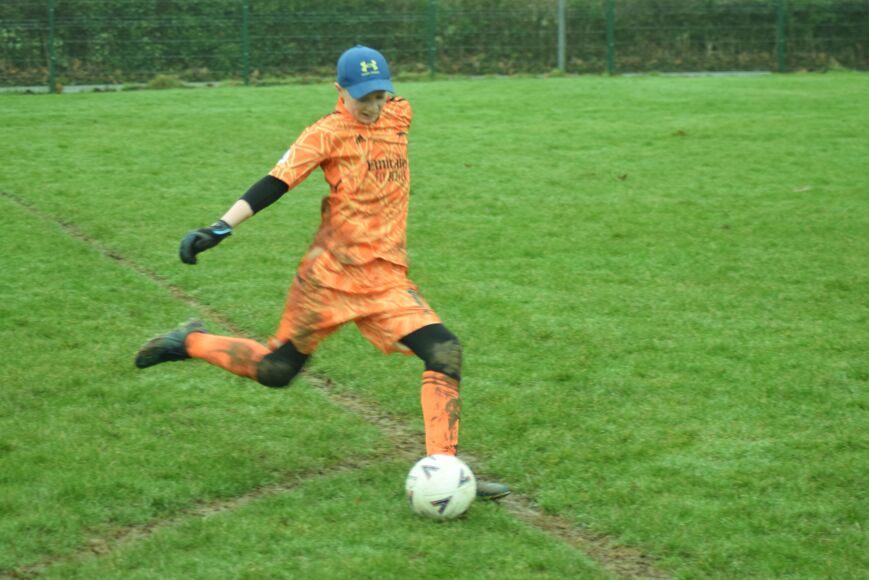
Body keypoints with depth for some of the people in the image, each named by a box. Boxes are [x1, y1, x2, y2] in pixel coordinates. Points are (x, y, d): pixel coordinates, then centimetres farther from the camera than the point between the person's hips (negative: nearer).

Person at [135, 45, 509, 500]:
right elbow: (276, 182, -20)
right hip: (330, 275, -4)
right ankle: (191, 342, 30)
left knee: (444, 353, -14)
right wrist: (222, 226, -29)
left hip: (386, 279, 5)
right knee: (276, 371, 5)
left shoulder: (399, 116, 5)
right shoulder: (328, 133, -11)